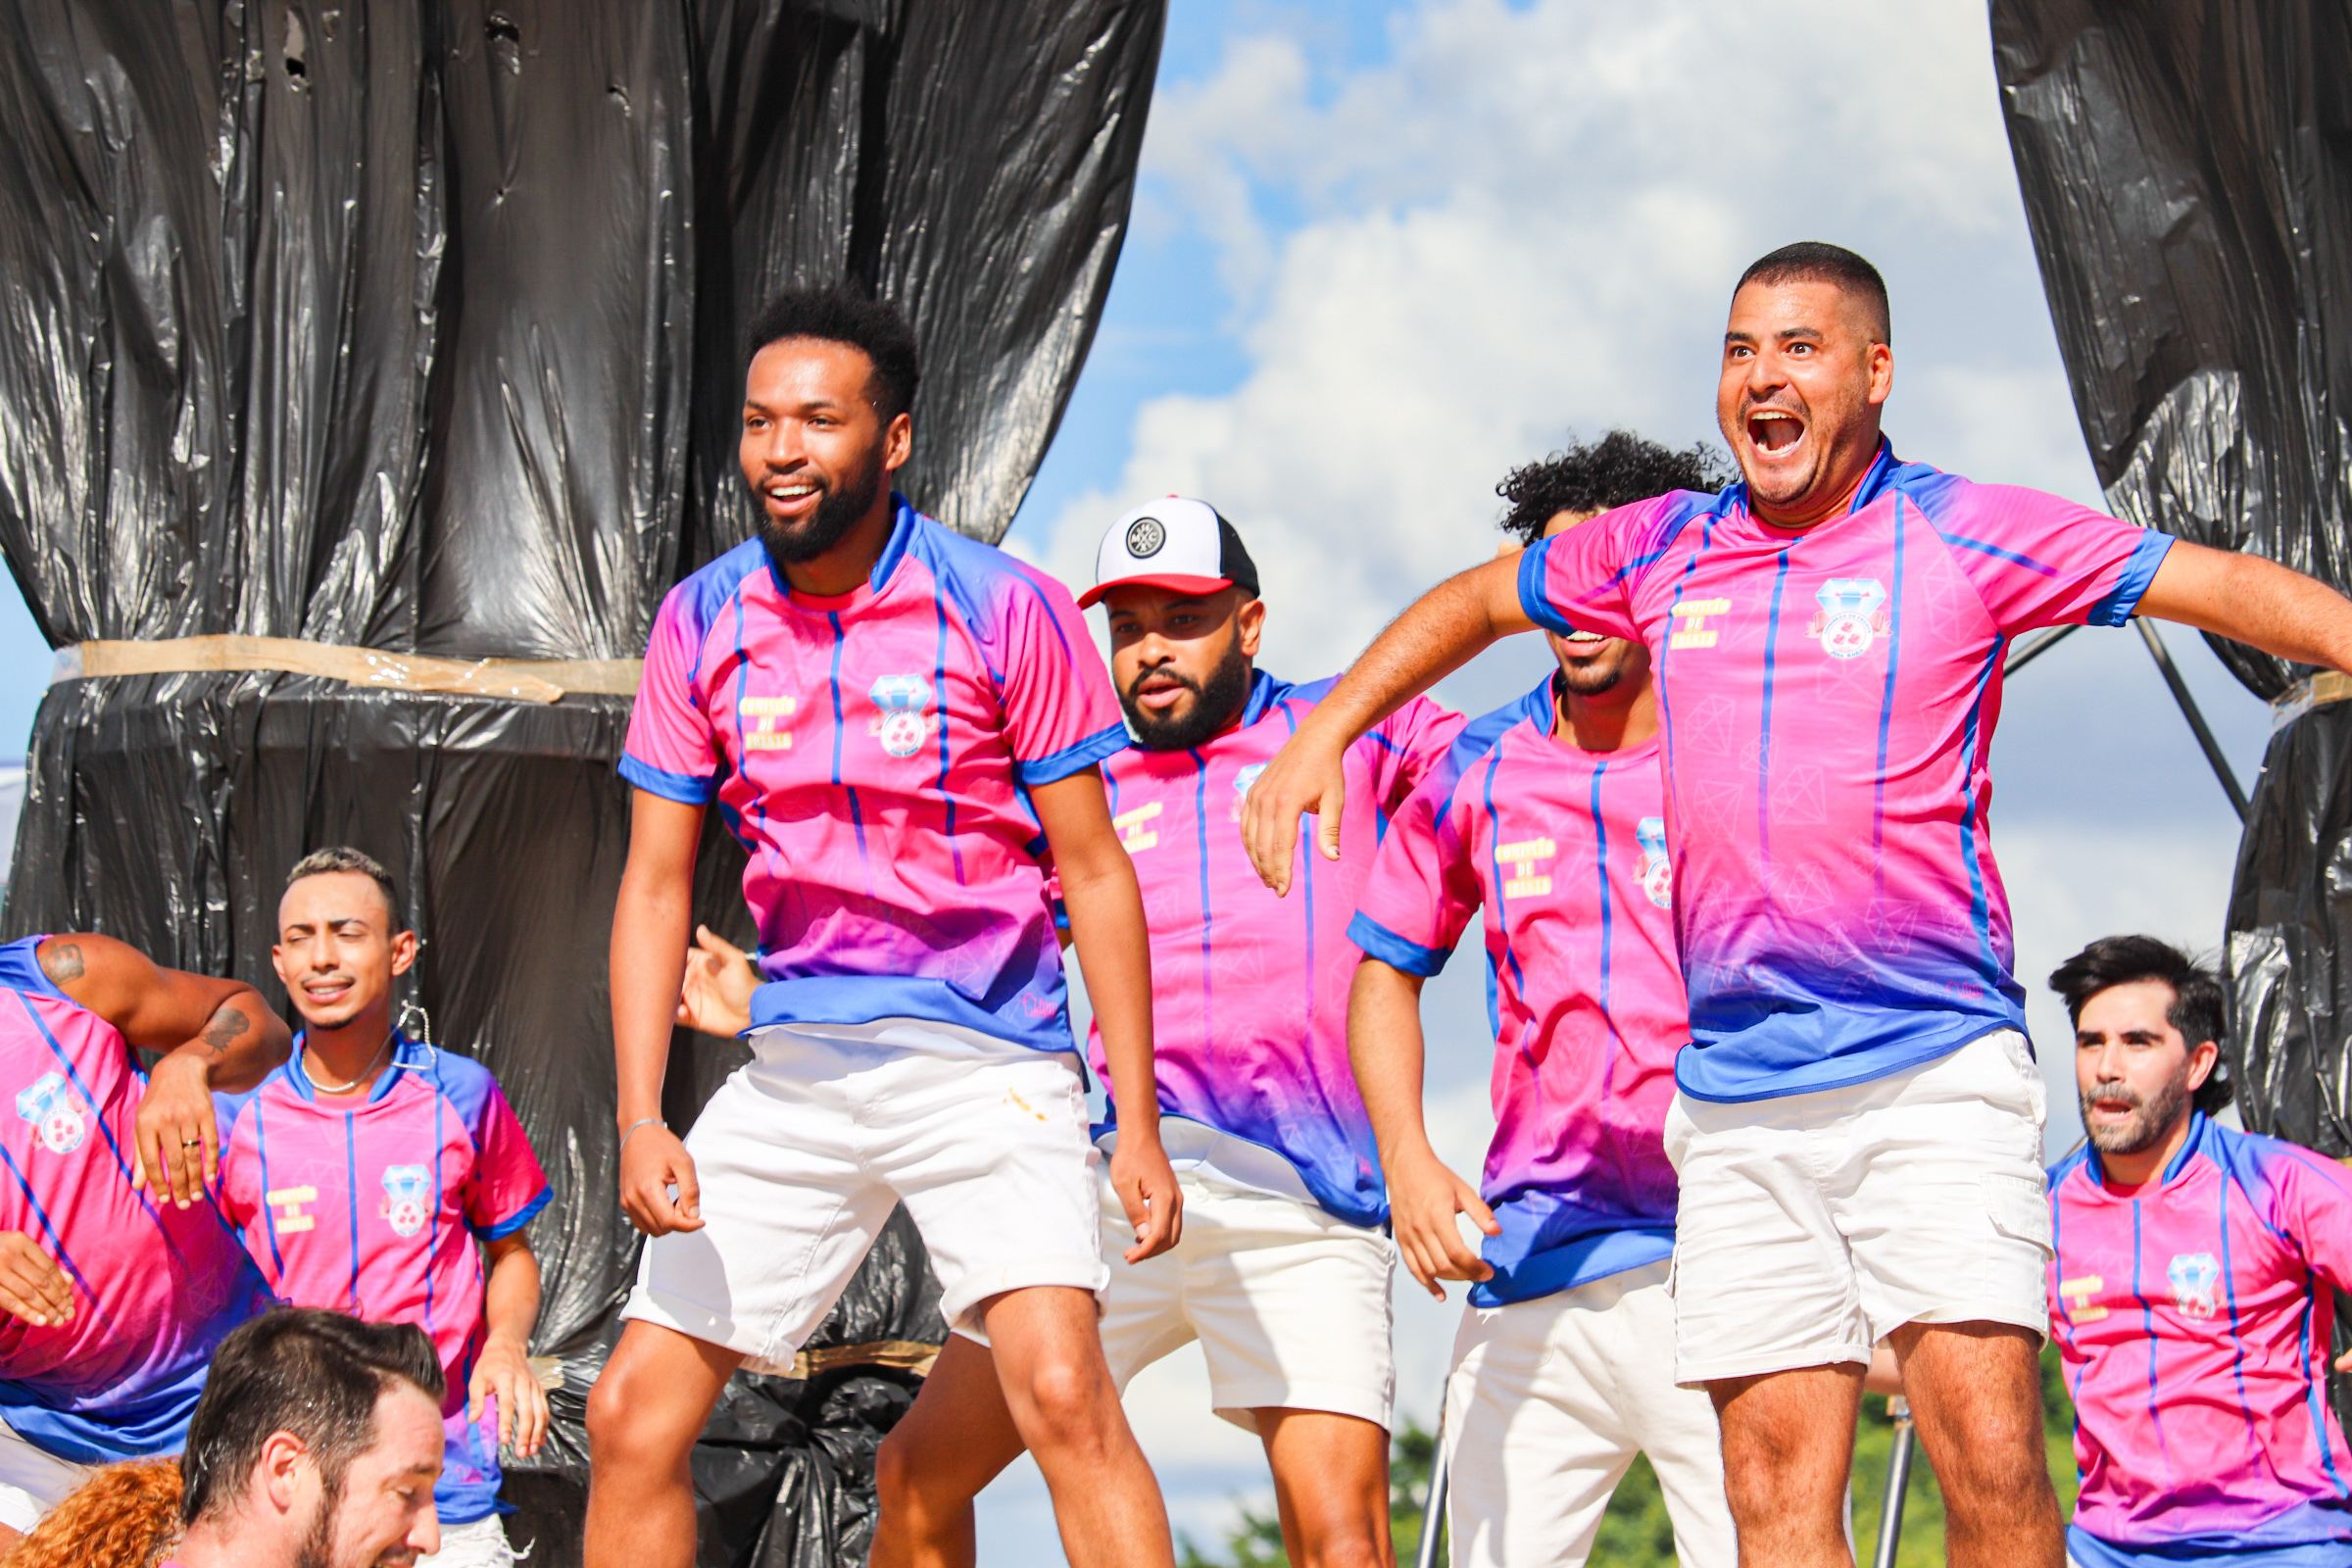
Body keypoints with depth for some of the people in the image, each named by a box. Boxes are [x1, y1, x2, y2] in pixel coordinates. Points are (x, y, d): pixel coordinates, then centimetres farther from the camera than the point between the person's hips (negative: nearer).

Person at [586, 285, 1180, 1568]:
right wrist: (640, 1120, -5)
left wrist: (1137, 1123, -7)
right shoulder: (700, 622, 3)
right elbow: (656, 883, 7)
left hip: (986, 1063, -4)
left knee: (1061, 1392, -23)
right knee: (632, 1416, 1)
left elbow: (1093, 868, -3)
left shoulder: (1006, 609, -7)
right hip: (795, 1070, 4)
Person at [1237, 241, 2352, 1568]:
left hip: (1935, 1071, -4)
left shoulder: (1963, 534, 1)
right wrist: (1322, 737, 24)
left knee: (1989, 1449, -17)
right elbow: (1476, 602, 30)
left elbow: (2223, 586, -4)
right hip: (1738, 1098, 4)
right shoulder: (1662, 549, 13)